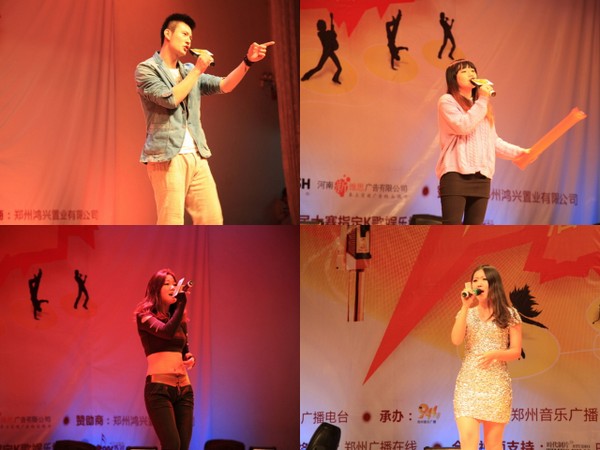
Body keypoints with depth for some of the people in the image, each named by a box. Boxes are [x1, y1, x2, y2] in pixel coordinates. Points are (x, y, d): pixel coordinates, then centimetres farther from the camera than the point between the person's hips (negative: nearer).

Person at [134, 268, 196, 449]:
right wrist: (182, 303, -17)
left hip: (184, 388, 6)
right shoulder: (145, 315, -2)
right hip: (159, 387, -6)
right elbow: (167, 332, -20)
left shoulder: (180, 320, 15)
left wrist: (190, 358, 4)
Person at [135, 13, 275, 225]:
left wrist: (248, 61, -4)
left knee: (212, 219, 2)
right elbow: (170, 99, -14)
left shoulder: (189, 71, 20)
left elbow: (224, 86, 9)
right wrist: (197, 70, -5)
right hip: (167, 157, -6)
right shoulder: (145, 69, 1)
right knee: (171, 225, -8)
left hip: (197, 157, 7)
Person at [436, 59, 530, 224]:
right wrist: (482, 100, -7)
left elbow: (493, 141, 24)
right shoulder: (447, 101, 2)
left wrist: (519, 152, 14)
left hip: (481, 177, 7)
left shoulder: (482, 106, 24)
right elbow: (463, 126, -14)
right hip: (456, 173, -6)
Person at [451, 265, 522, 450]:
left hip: (497, 384, -1)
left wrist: (495, 354, -18)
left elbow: (516, 351, 1)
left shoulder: (509, 314, 3)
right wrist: (465, 307, -9)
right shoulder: (467, 313, 10)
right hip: (468, 383, 1)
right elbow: (456, 340, -7)